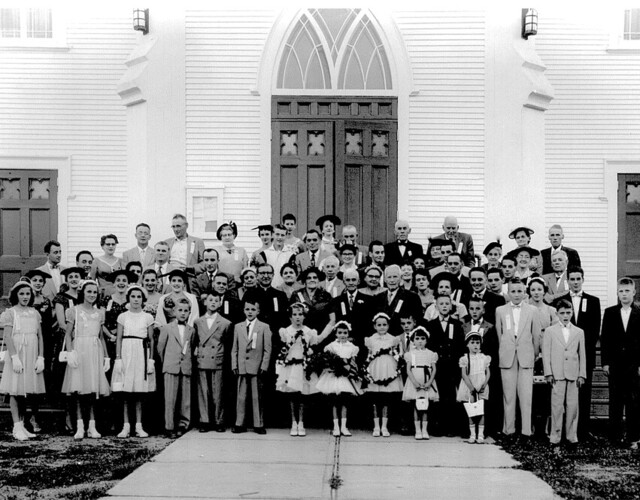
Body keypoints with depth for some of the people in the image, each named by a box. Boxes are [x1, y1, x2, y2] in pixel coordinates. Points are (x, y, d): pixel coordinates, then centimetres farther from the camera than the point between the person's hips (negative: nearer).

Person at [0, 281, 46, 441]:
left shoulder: (35, 313, 11)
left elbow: (40, 337, 10)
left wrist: (40, 358, 2)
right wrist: (15, 357, -15)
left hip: (31, 356, 4)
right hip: (16, 354, -4)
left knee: (26, 391, 6)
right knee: (15, 391, -3)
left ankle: (22, 425, 14)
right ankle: (17, 427, 0)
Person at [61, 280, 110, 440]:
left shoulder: (100, 313, 13)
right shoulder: (74, 311, 3)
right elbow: (68, 335, 1)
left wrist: (106, 357, 11)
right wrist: (70, 353, -12)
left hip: (95, 352, 3)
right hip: (79, 350, -3)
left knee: (94, 389, 1)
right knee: (79, 390, -5)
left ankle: (92, 426, 5)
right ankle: (80, 427, -1)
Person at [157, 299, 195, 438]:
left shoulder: (191, 330, 9)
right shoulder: (167, 328, 2)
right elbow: (160, 348, 8)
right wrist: (165, 362, 12)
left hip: (186, 367, 2)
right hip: (171, 368, -2)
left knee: (185, 398, 4)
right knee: (170, 398, -3)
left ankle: (183, 425, 15)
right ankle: (169, 427, 2)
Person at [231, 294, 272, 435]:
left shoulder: (264, 327, 3)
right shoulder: (238, 327, 11)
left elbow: (267, 349, 0)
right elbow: (234, 349, 11)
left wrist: (264, 366, -7)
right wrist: (234, 365, 3)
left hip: (257, 367, -2)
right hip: (241, 367, 2)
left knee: (257, 397, 3)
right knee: (241, 397, 6)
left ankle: (258, 424, 10)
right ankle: (239, 424, 13)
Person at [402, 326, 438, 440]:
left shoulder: (431, 354, 8)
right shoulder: (410, 354, 5)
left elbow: (434, 369, 2)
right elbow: (408, 370, -1)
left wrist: (429, 382, -12)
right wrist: (415, 382, -14)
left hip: (427, 384, 1)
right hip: (414, 383, -1)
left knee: (425, 407, 2)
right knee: (416, 407, 0)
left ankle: (424, 430, 8)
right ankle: (418, 430, 4)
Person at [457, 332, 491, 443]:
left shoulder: (484, 358, 7)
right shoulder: (464, 359, 0)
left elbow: (488, 373, 5)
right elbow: (464, 374, -6)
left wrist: (484, 384, -10)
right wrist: (471, 387, -15)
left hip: (481, 387, 1)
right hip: (469, 387, -1)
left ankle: (480, 434, 2)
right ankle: (472, 434, 7)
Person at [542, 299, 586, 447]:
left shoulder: (579, 332, 11)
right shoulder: (550, 331, 6)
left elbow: (582, 355, 11)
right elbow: (546, 353, 3)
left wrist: (582, 374, 5)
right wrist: (548, 373, -4)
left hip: (573, 374, 2)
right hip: (557, 374, -2)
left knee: (573, 405, 2)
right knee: (557, 405, -1)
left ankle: (572, 435, 13)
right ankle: (555, 435, 6)